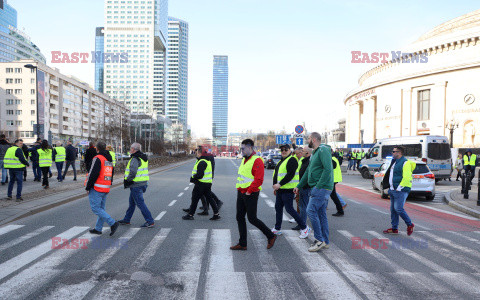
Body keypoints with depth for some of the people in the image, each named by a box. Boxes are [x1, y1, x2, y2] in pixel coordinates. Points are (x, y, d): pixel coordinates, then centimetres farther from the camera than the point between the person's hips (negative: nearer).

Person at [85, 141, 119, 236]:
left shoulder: (98, 158, -13)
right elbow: (111, 175, 18)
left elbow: (93, 174, -17)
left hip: (96, 188, -8)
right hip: (106, 189, 9)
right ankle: (98, 229, 19)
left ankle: (113, 223, -14)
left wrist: (87, 187, -9)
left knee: (96, 208, -6)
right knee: (101, 208, 14)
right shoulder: (109, 160, 15)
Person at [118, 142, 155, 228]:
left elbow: (132, 172, -27)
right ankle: (126, 220, 33)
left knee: (140, 203, -4)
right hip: (143, 183, 10)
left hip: (136, 185, -10)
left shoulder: (135, 159, -18)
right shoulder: (143, 158, 12)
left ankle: (150, 221, -1)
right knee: (131, 202, 20)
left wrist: (127, 180, -11)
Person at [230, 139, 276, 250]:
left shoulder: (257, 160, -14)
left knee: (252, 218, -4)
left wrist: (249, 191, -18)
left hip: (250, 195, -9)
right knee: (240, 218, 9)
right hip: (241, 193, 9)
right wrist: (239, 189, 11)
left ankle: (271, 236, 15)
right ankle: (242, 244, 19)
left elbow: (259, 180, -22)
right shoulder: (244, 159, 14)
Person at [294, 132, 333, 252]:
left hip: (322, 188, -10)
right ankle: (325, 242, 17)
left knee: (311, 210, -14)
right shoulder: (314, 153, 20)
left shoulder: (323, 150, -12)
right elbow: (308, 171, 25)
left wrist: (319, 186, -22)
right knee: (321, 214, 11)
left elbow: (328, 169, -22)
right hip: (315, 188, 10)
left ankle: (319, 240, -6)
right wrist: (299, 186, 24)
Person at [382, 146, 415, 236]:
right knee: (393, 209, 10)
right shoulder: (395, 162, 16)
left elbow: (407, 178, -22)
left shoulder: (405, 163, -14)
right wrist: (391, 188, 18)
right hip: (393, 190, 10)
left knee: (398, 208, -11)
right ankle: (394, 229, 18)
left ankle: (410, 225, 10)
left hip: (401, 190, -10)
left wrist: (399, 188, -20)